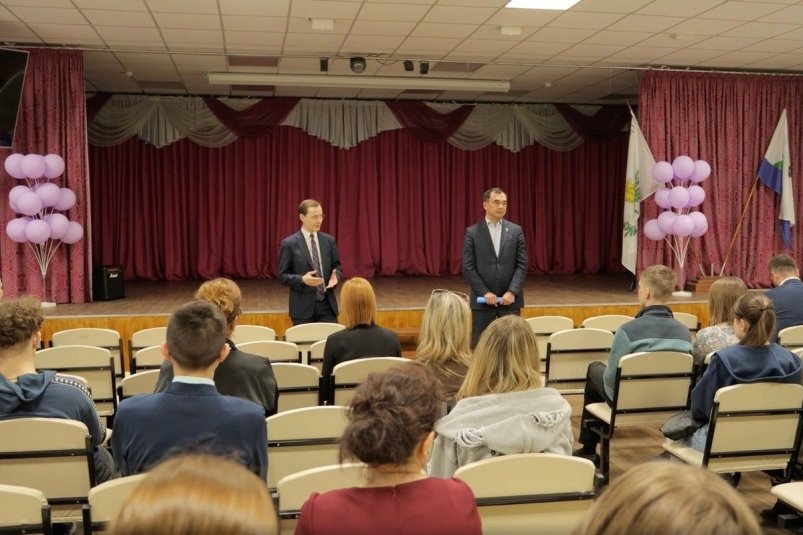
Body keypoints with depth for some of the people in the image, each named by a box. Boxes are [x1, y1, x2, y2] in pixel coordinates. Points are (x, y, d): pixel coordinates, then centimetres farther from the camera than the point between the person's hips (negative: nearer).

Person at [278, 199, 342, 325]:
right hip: (303, 307, -3)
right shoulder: (289, 243, -4)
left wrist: (335, 276, -9)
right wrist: (302, 280, -21)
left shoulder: (329, 240, 7)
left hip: (327, 305, 3)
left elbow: (337, 266, 14)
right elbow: (282, 276, -4)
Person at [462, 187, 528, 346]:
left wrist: (512, 292, -12)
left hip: (510, 299, 2)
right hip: (482, 300, -1)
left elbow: (522, 265, 0)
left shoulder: (516, 231, 5)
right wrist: (485, 293, -13)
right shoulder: (472, 232, 0)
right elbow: (468, 268, -4)